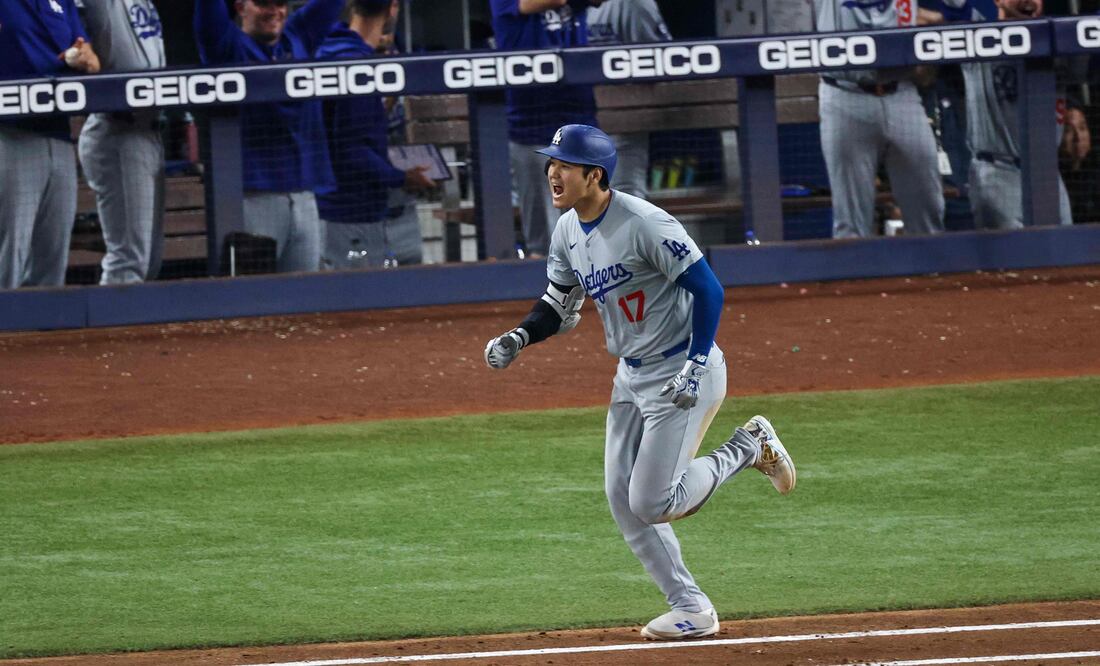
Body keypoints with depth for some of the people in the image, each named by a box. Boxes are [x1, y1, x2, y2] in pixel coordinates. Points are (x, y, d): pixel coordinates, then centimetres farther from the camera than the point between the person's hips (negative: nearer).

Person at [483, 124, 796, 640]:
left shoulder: (643, 225, -23)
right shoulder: (568, 232, 3)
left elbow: (707, 289, -21)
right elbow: (560, 304, 16)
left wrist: (696, 365, -27)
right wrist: (519, 339, -2)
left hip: (684, 373, -9)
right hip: (631, 376, 9)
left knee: (651, 504, -11)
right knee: (622, 501, 5)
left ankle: (749, 448, 11)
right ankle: (691, 610, 15)